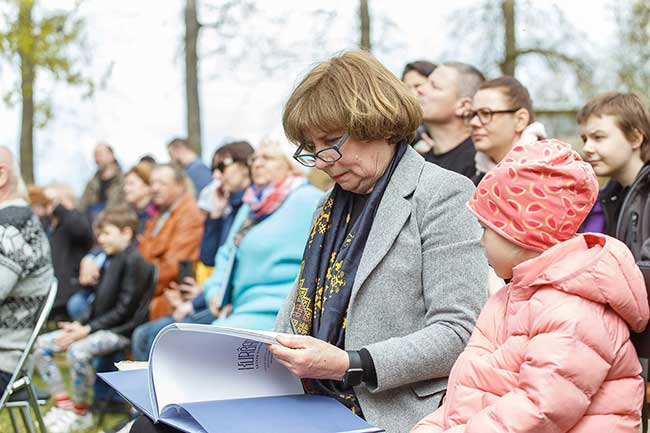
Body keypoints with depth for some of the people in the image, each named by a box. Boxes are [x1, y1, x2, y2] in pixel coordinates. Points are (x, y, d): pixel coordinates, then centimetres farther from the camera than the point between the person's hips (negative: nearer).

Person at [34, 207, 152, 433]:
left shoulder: (134, 261, -14)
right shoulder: (110, 259, 15)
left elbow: (124, 309, -18)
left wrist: (88, 329, -18)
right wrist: (80, 324, 1)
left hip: (121, 330, -10)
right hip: (99, 325, 10)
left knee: (78, 351, -35)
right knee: (41, 344, 2)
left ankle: (80, 413, -14)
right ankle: (63, 403, 6)